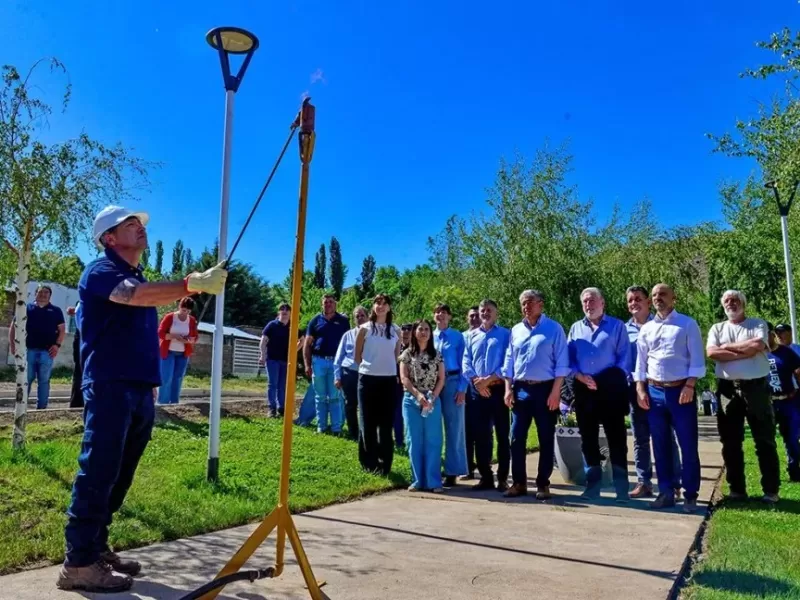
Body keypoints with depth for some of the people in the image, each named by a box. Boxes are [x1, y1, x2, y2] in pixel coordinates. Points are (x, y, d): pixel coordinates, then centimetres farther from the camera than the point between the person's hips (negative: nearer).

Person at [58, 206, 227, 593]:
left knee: (116, 478, 11)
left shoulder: (138, 277, 22)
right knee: (97, 474, -8)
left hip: (140, 389, 9)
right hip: (110, 387, -8)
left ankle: (96, 549, 20)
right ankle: (79, 563, -2)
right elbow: (138, 295, -27)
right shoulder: (101, 271, -5)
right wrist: (193, 284, -34)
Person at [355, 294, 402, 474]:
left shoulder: (396, 330, 5)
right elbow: (357, 355, 5)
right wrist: (368, 366, 5)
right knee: (367, 422, 5)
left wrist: (387, 367, 6)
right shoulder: (365, 328, 0)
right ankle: (369, 462, 16)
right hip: (367, 378, -1)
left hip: (389, 380, 2)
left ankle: (384, 464, 14)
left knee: (386, 423, 5)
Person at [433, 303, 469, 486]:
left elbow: (464, 364, -3)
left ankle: (452, 471, 10)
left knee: (454, 428, 2)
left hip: (452, 383, -3)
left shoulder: (458, 337, -1)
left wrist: (462, 389, -11)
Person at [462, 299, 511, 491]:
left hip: (498, 389, -4)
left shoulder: (505, 334, 2)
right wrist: (476, 381, -10)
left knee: (502, 435, 2)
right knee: (481, 435, 7)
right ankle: (485, 477, 16)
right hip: (478, 390, 4)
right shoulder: (472, 336, 14)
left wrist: (488, 379, -16)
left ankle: (502, 478, 9)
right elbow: (466, 363, 7)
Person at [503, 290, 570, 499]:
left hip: (545, 389, -4)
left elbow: (561, 362, -7)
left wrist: (555, 391, -13)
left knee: (546, 440, 4)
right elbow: (509, 361, 13)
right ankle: (519, 482, 16)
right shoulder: (516, 330, 11)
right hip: (520, 389, 4)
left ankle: (543, 484, 14)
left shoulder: (554, 328, -3)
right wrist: (508, 389, 4)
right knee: (517, 438, 5)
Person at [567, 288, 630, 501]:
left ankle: (621, 487, 4)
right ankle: (593, 484, 17)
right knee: (587, 437, 8)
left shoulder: (616, 325, 6)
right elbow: (569, 358, 10)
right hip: (584, 389, 4)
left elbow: (624, 357, -1)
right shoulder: (575, 328, 15)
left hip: (610, 387, -3)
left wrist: (614, 380, -12)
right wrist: (580, 376, -7)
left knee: (616, 436, -2)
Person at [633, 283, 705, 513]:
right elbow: (640, 361, 12)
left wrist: (689, 386, -14)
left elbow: (697, 358, -5)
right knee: (660, 445, 8)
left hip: (681, 390, -4)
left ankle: (690, 495, 12)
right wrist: (640, 389, 3)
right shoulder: (646, 328, 12)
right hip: (654, 391, 4)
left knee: (688, 445, 1)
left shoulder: (688, 324, 0)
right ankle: (666, 493, 17)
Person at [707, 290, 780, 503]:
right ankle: (737, 489, 16)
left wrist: (727, 347, -5)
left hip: (756, 387, -2)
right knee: (731, 443, 6)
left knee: (765, 440, 3)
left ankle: (771, 490, 12)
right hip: (728, 389, 2)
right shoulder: (717, 328, 12)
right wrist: (745, 352, -10)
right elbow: (712, 353, -6)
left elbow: (756, 346, -14)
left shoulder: (758, 324, 6)